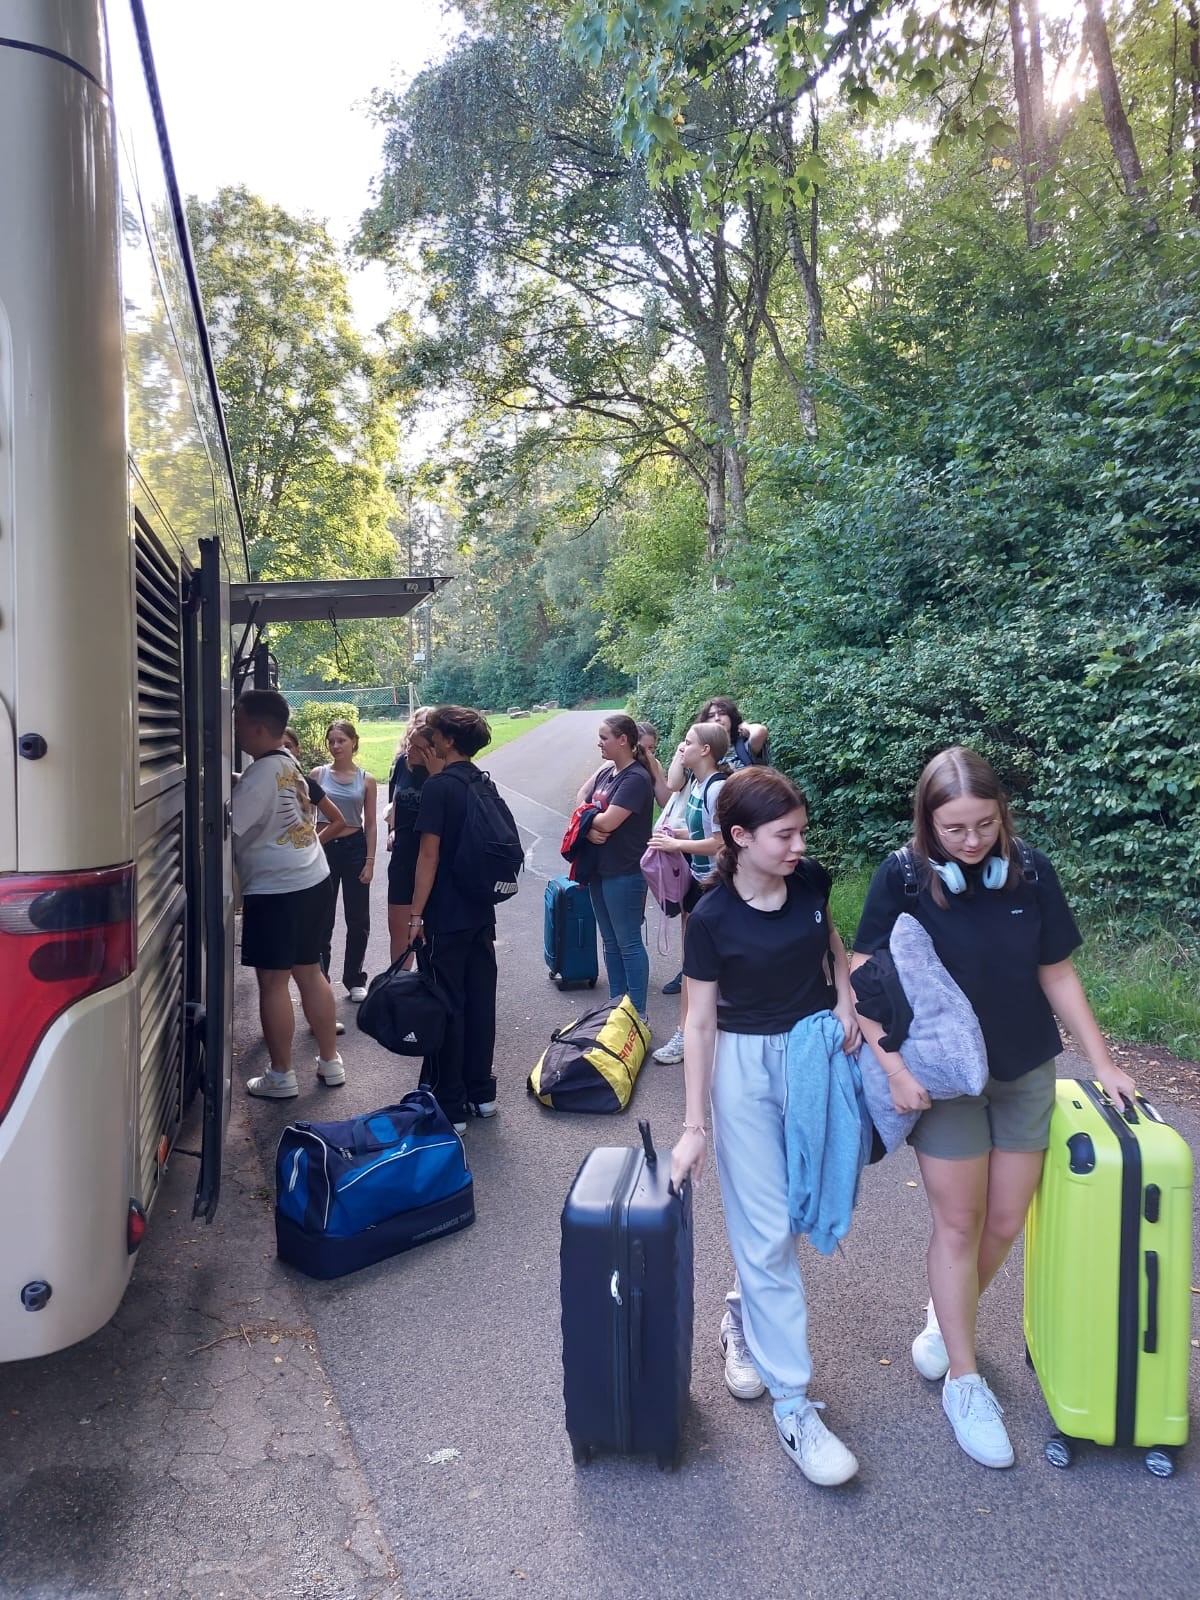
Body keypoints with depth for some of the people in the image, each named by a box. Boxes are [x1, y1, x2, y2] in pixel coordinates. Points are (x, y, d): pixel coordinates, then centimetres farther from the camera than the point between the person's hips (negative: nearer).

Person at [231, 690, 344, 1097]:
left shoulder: (262, 772, -16)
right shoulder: (288, 763, 11)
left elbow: (228, 827, -19)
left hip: (276, 892, -9)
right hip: (313, 880, 9)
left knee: (272, 982, 1)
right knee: (310, 972, 16)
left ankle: (281, 1076, 10)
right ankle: (330, 1061, 24)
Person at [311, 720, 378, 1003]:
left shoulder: (366, 779, 0)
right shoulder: (318, 774, 0)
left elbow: (370, 824, 2)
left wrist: (370, 861, -4)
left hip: (355, 847, 0)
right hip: (323, 847, 0)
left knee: (358, 920, 8)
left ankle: (355, 980, 21)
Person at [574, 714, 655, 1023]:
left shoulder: (636, 778, -16)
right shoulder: (605, 773, 9)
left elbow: (608, 822, -23)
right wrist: (589, 829, -12)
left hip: (624, 873, -8)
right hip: (599, 869, 8)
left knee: (628, 943, 0)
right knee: (610, 941, 16)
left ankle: (638, 1012, 10)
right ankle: (615, 1004, 28)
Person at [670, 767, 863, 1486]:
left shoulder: (811, 881, -6)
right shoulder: (712, 919, -16)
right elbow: (699, 1023, -11)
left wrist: (845, 995, -4)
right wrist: (694, 1126, -11)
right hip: (746, 1063, -4)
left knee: (790, 1210, 14)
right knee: (767, 1230, -2)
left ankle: (744, 1313, 41)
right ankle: (792, 1403, 8)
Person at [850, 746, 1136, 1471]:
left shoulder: (1030, 872, -9)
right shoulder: (903, 880, -16)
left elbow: (1058, 974, 1)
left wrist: (1103, 1062, 3)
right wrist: (894, 1067, -20)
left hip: (1026, 1073, 3)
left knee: (1005, 1223, 11)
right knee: (958, 1222, 6)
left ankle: (947, 1314, 38)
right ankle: (964, 1378, 22)